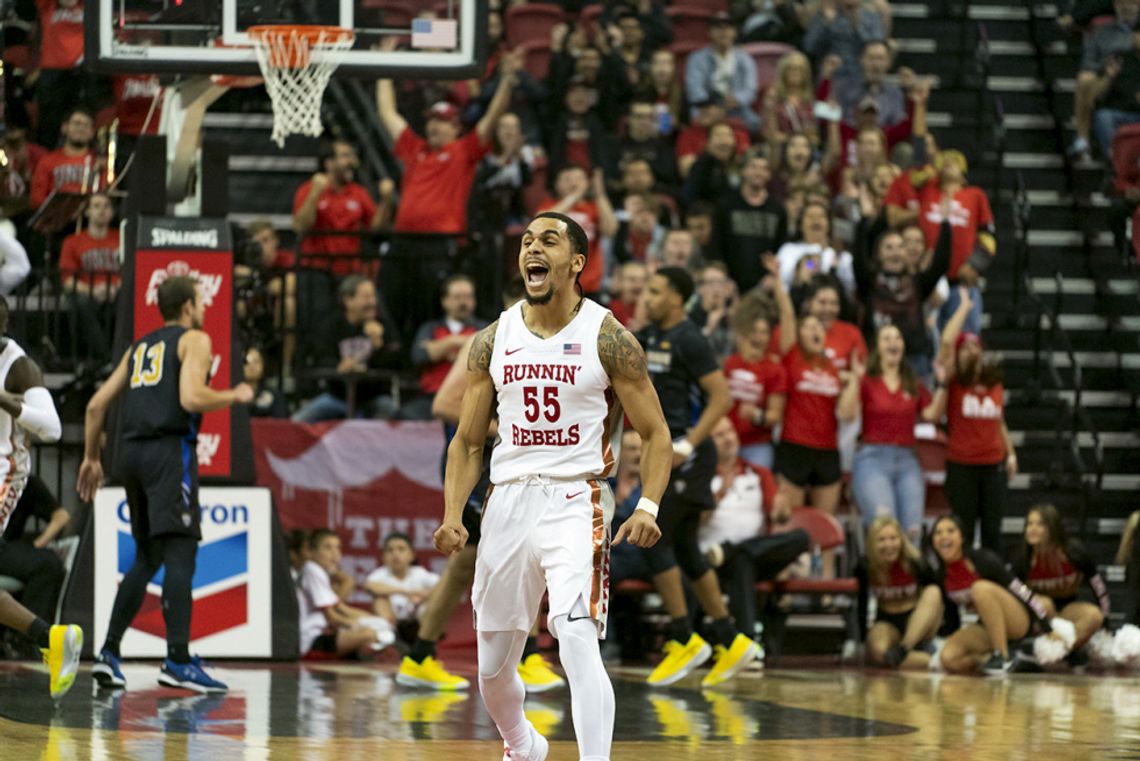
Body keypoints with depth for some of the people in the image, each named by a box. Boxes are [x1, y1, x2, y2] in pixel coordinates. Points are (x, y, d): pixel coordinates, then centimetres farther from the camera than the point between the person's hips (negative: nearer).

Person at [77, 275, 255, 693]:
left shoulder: (139, 347, 23)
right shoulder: (194, 340, 2)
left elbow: (96, 404, 19)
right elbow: (191, 397, -15)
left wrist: (91, 458, 27)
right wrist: (235, 396, 1)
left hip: (130, 453, 8)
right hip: (170, 450, -8)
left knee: (147, 557, 17)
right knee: (179, 552, -12)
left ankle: (108, 653, 11)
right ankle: (178, 661, -22)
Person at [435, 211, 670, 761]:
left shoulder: (607, 338, -4)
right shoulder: (493, 341, 6)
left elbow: (656, 433, -1)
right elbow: (468, 441, 12)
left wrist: (648, 506, -17)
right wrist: (453, 516, -2)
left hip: (576, 501, -4)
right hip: (508, 503, 4)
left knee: (578, 642, -23)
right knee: (493, 664, 13)